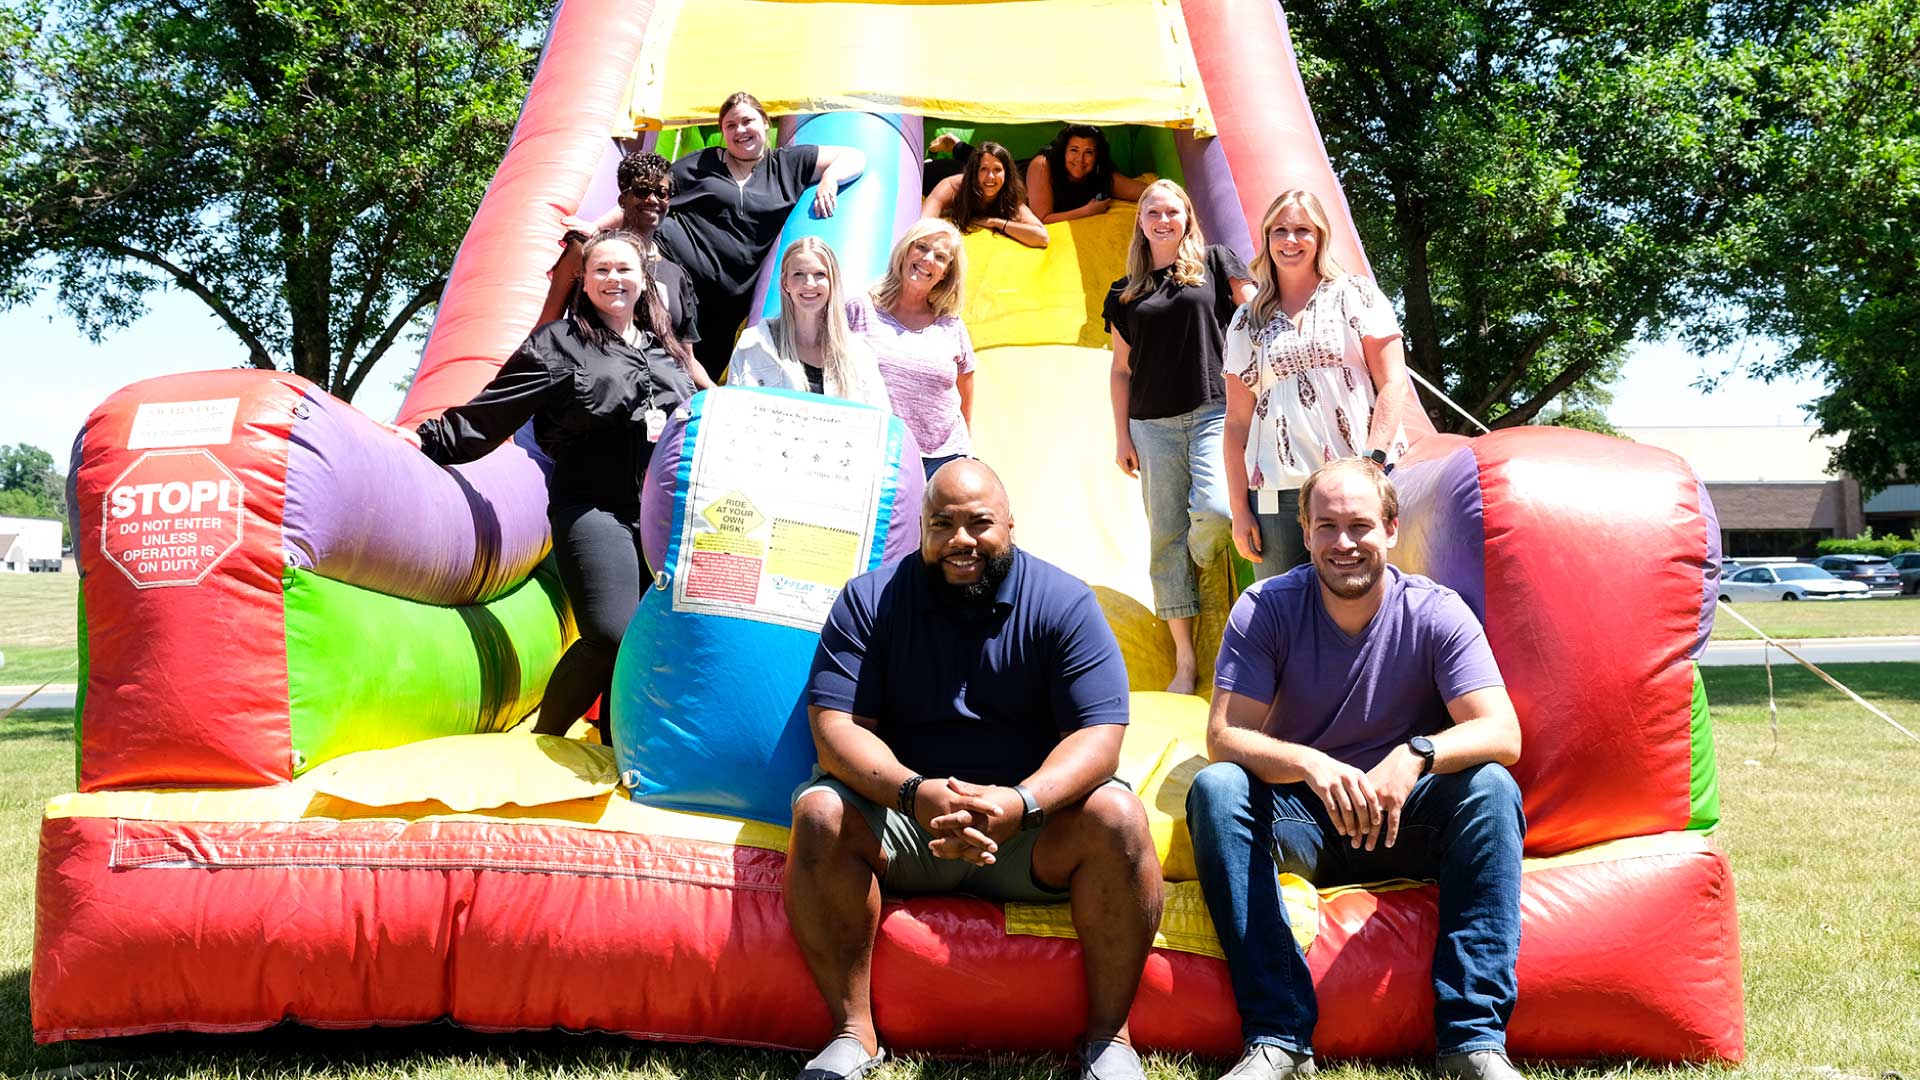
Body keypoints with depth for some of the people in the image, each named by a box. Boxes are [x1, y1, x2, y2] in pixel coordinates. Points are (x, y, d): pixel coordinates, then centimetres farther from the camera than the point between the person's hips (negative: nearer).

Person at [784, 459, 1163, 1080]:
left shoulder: (1064, 603, -4)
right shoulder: (869, 601, -1)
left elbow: (1099, 735, -12)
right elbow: (836, 727, -10)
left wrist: (1018, 803, -32)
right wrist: (913, 793, -31)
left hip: (1032, 824, 0)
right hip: (903, 814, 1)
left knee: (1117, 818, -28)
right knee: (819, 811, -26)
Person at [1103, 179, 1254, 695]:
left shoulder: (1216, 262, 9)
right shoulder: (1125, 294, 15)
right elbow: (1121, 368, 16)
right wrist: (1122, 436, 10)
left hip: (1216, 410, -3)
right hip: (1153, 424, 3)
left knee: (1215, 508, -25)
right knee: (1166, 536, 1)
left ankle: (1196, 570, 13)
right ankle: (1184, 661, 7)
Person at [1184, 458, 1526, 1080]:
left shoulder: (1436, 613, -8)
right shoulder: (1266, 609, -8)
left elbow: (1503, 735, -17)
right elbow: (1224, 737, -16)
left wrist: (1416, 753, -39)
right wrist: (1310, 763, -37)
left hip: (1402, 822, 0)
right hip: (1299, 821, 0)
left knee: (1491, 787, -28)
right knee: (1215, 788, -29)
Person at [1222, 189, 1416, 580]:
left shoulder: (1354, 294, 10)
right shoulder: (1245, 322, 15)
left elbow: (1393, 384, 2)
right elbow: (1237, 422, 12)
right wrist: (1239, 508, 5)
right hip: (1276, 495, 2)